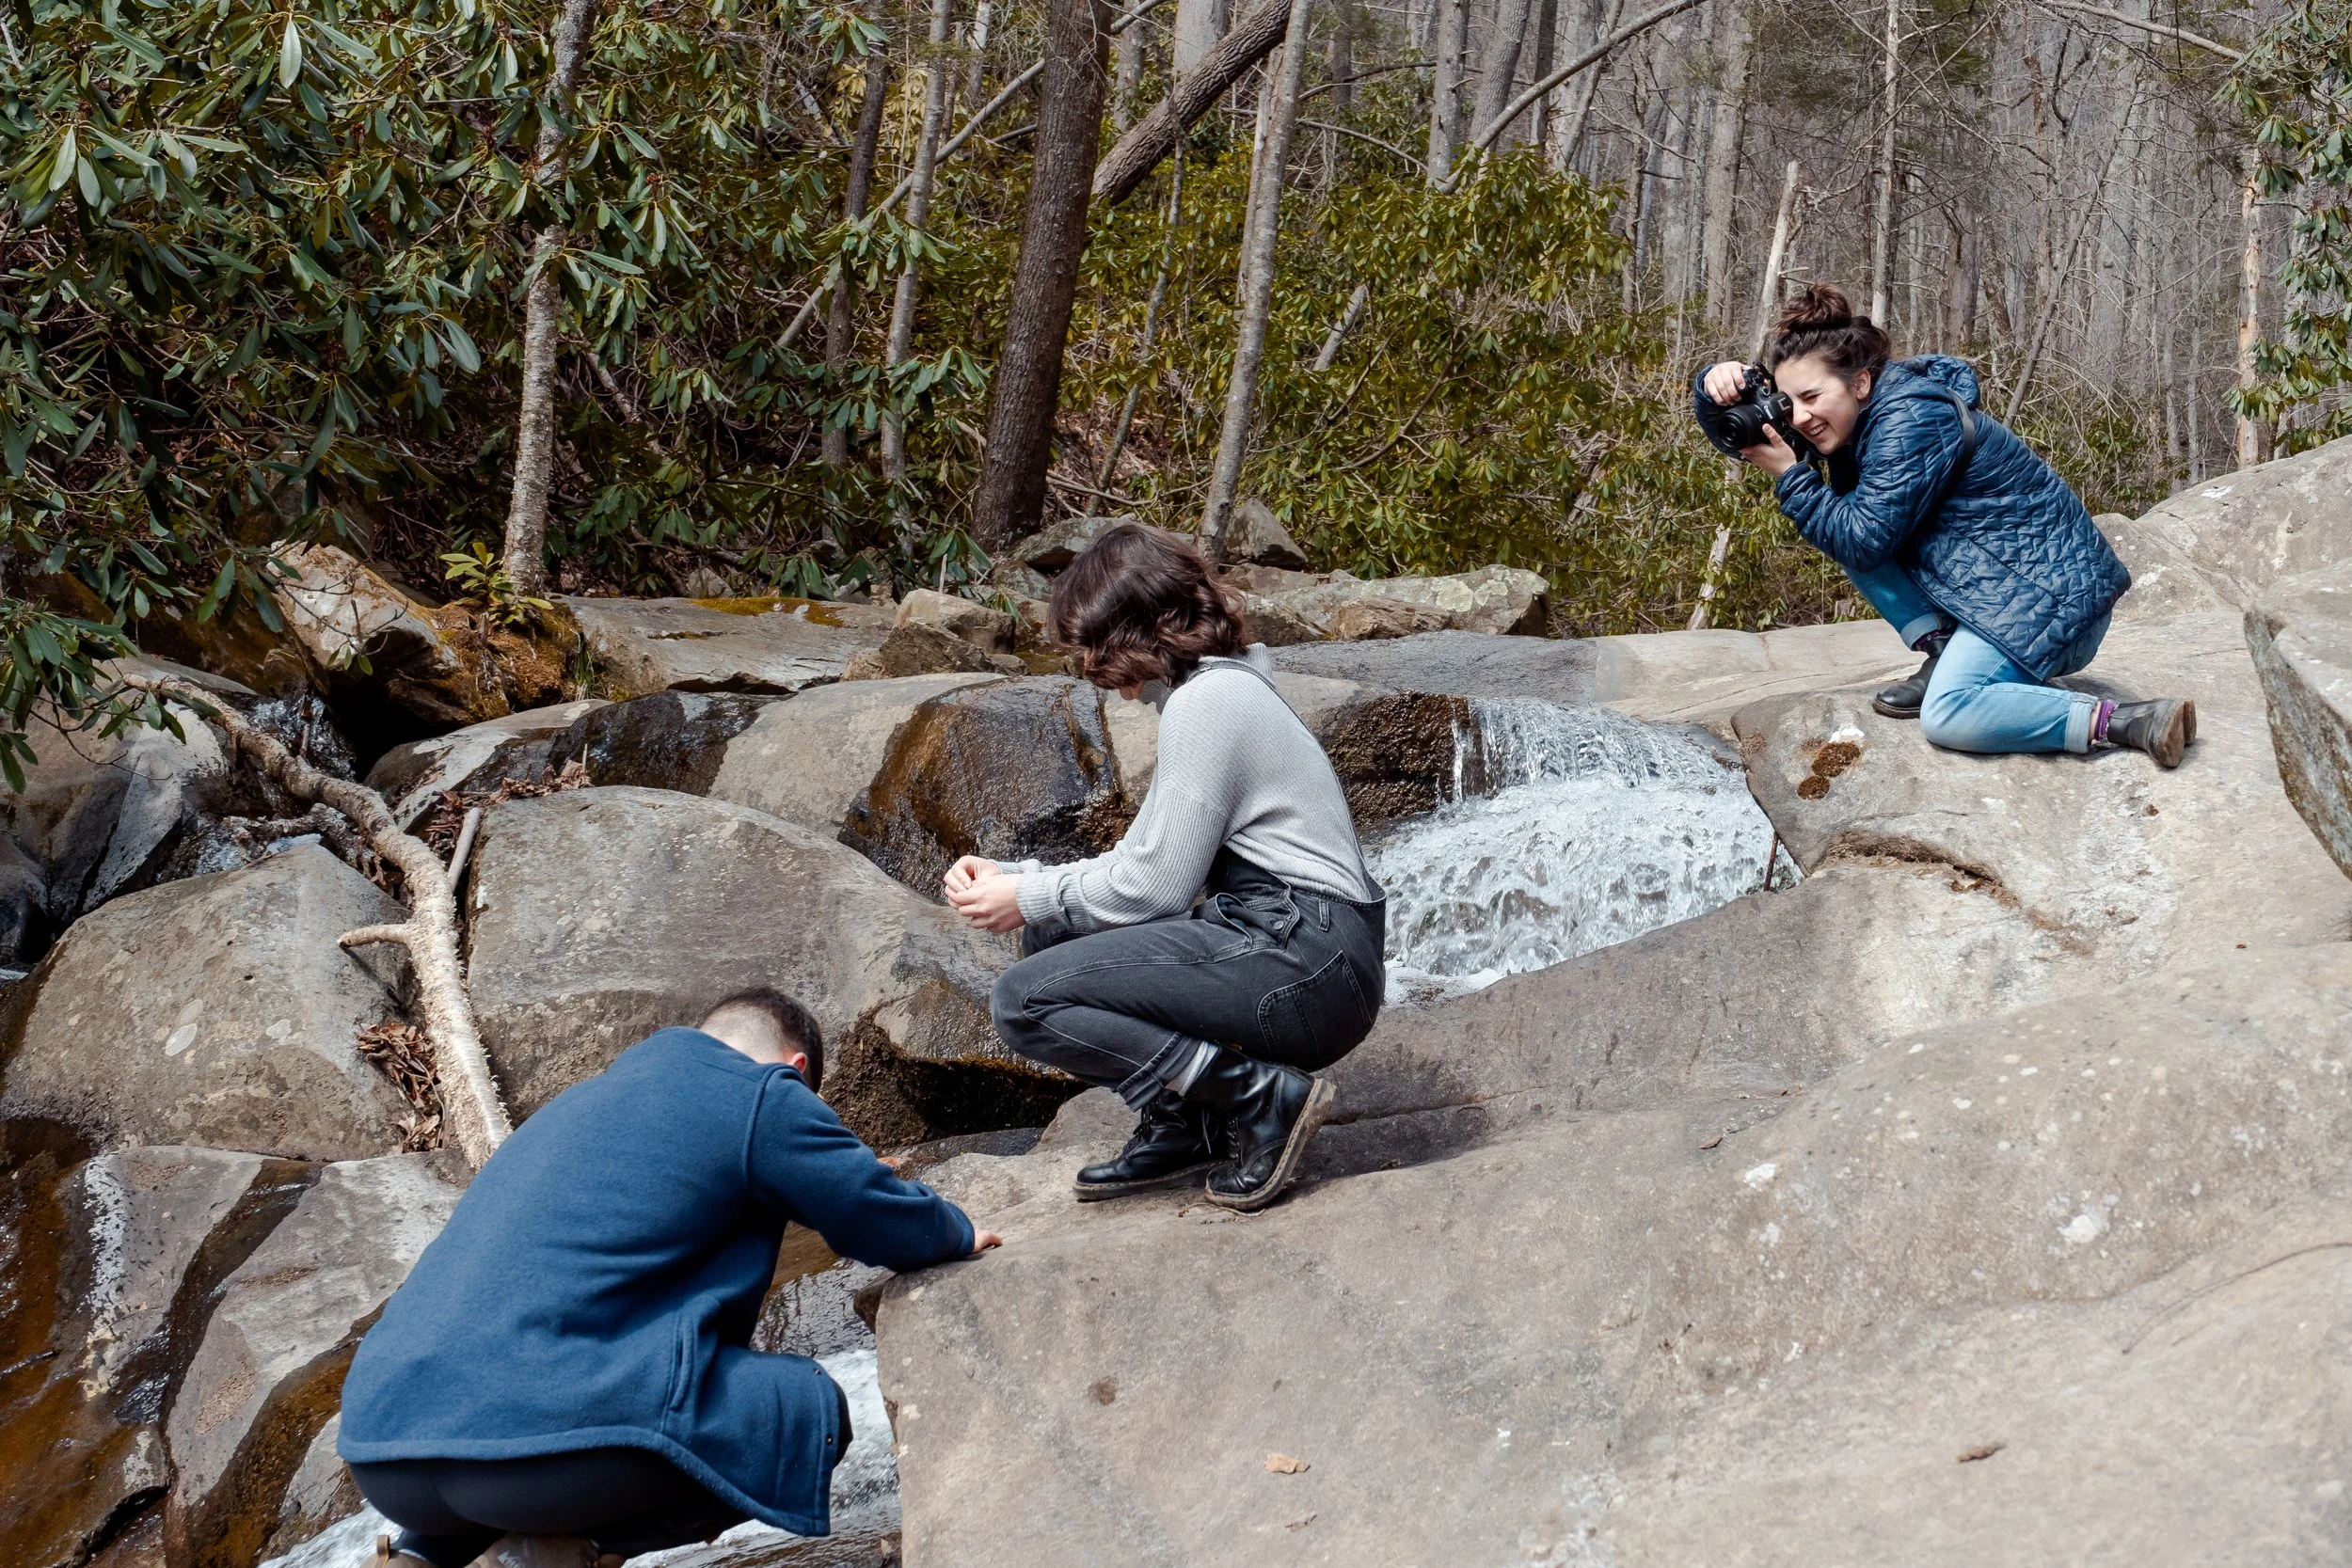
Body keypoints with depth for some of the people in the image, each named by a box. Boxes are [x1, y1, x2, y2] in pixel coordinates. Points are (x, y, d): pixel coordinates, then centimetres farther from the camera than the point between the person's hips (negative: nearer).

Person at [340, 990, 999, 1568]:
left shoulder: (588, 1097, 32)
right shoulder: (763, 1093, 8)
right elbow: (895, 1224, 12)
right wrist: (958, 1234, 33)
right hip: (554, 1426, -8)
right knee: (812, 1410, 10)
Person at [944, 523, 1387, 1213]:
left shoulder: (1208, 702, -12)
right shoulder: (1214, 689, 19)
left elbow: (1156, 884, -15)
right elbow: (1146, 863, 18)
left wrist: (1030, 898, -1)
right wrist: (1015, 878, 10)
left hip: (1308, 966, -10)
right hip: (1289, 953, 10)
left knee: (1026, 1000, -13)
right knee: (1050, 934, 15)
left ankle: (1259, 1094, -12)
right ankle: (1180, 1124, 8)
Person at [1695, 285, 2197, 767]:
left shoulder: (1910, 419, -20)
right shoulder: (1853, 417, 7)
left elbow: (1866, 542, -22)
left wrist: (1790, 477, -17)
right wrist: (1719, 384, -11)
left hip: (2054, 591, -9)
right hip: (1992, 581, 10)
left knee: (1947, 715, -30)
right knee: (1841, 515, 0)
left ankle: (2126, 722, -24)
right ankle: (1942, 655, -1)